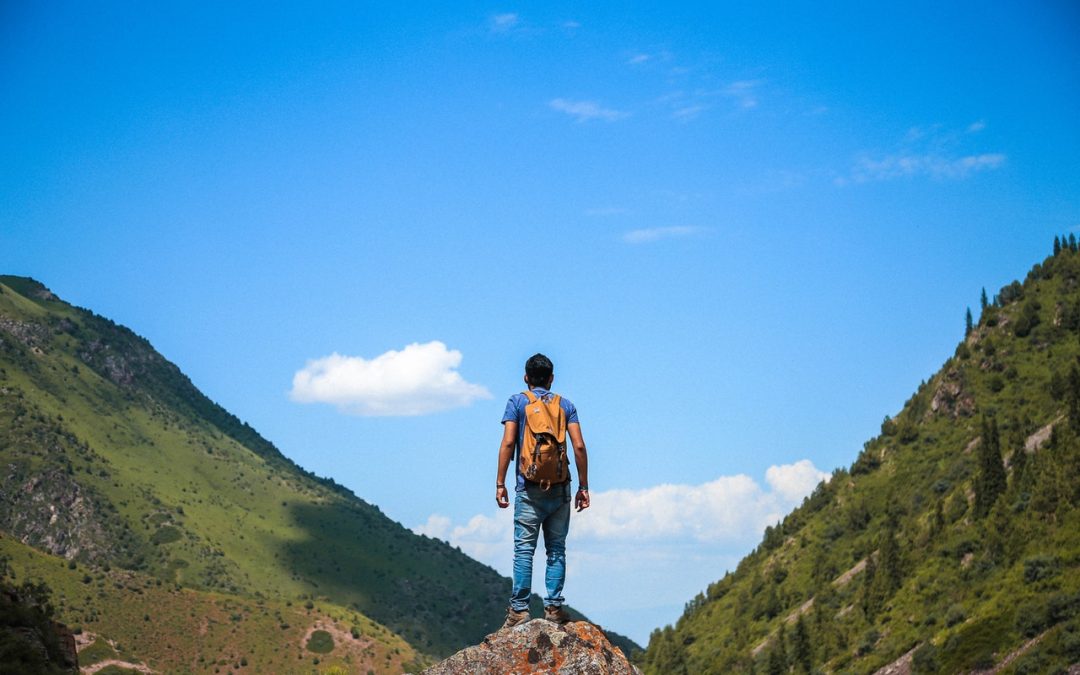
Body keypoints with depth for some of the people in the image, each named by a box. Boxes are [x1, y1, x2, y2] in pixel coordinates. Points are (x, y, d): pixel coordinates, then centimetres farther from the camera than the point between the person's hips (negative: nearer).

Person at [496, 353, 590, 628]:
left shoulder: (517, 402, 5)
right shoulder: (566, 405, 10)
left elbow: (507, 444, -5)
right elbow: (579, 446, 2)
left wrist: (500, 483, -2)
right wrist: (583, 486, 6)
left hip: (529, 487, -2)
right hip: (560, 488, 2)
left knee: (524, 549, -3)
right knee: (556, 549, 6)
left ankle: (519, 609, -6)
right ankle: (554, 606, 2)